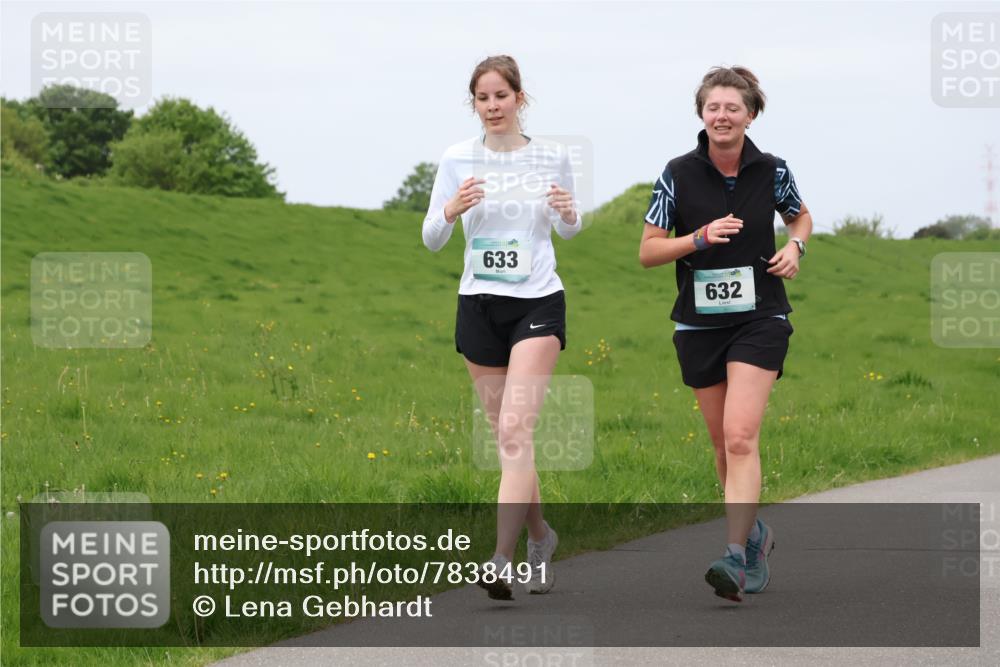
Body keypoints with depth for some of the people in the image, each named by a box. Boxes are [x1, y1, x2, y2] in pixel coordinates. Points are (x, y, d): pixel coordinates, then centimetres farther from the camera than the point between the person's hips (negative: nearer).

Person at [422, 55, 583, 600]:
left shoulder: (551, 158, 1)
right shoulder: (458, 160, 1)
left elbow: (569, 230, 16)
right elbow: (431, 239, 2)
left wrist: (569, 214, -8)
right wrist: (451, 211, -19)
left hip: (538, 304, -2)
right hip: (479, 305, 2)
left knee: (515, 430, -17)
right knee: (507, 437, 9)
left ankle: (501, 560, -22)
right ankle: (540, 536, 32)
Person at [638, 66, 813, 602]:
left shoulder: (771, 171, -2)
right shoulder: (679, 174, -4)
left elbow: (801, 216, 19)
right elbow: (647, 251, -2)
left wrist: (795, 247, -3)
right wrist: (701, 238, -18)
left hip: (760, 319, -2)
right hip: (699, 324, 2)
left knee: (740, 438, -17)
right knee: (724, 443, 11)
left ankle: (736, 557, -24)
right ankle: (755, 535, 34)